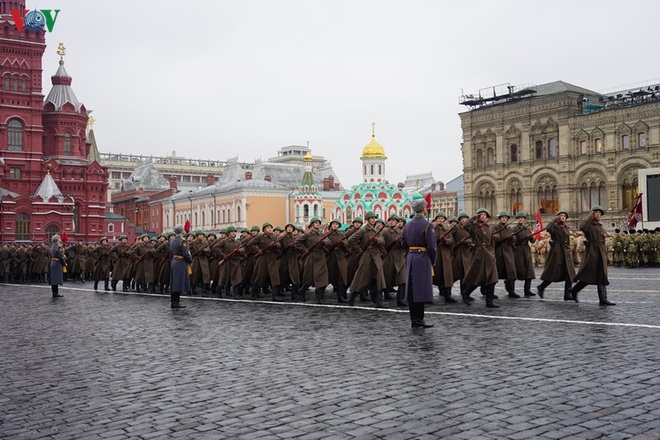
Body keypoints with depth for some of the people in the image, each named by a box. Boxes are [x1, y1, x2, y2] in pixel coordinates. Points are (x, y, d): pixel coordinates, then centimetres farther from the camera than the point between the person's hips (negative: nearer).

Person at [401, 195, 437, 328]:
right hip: (423, 259, -7)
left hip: (410, 258, 7)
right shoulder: (427, 225, -12)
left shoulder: (407, 225, 8)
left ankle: (413, 320, 15)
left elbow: (403, 244, 12)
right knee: (421, 289, -2)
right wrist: (433, 261, -2)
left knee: (411, 289, 9)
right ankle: (419, 320, -1)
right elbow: (432, 246, -13)